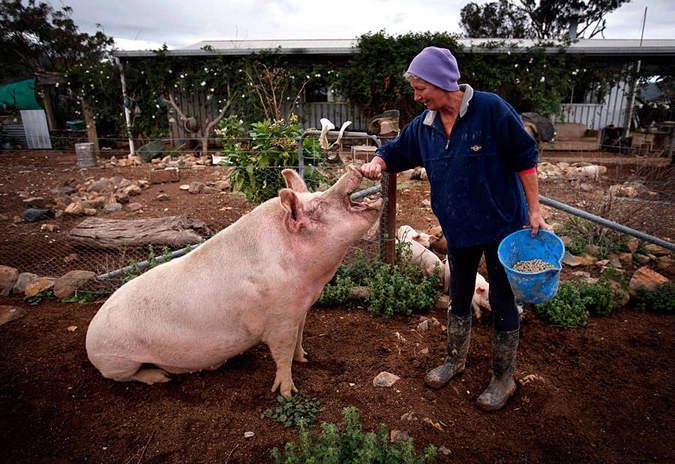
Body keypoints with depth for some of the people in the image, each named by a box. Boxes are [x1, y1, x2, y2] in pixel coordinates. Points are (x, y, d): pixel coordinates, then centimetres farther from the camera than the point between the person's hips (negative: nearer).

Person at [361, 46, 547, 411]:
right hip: (458, 228, 5)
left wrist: (534, 211, -12)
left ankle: (503, 379, 27)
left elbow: (524, 157, -12)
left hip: (502, 224, -5)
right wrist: (378, 162, -12)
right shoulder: (424, 125, 0)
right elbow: (397, 151, 11)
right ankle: (455, 359, 41)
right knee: (459, 297, 19)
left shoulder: (490, 109, -16)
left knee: (502, 302, 6)